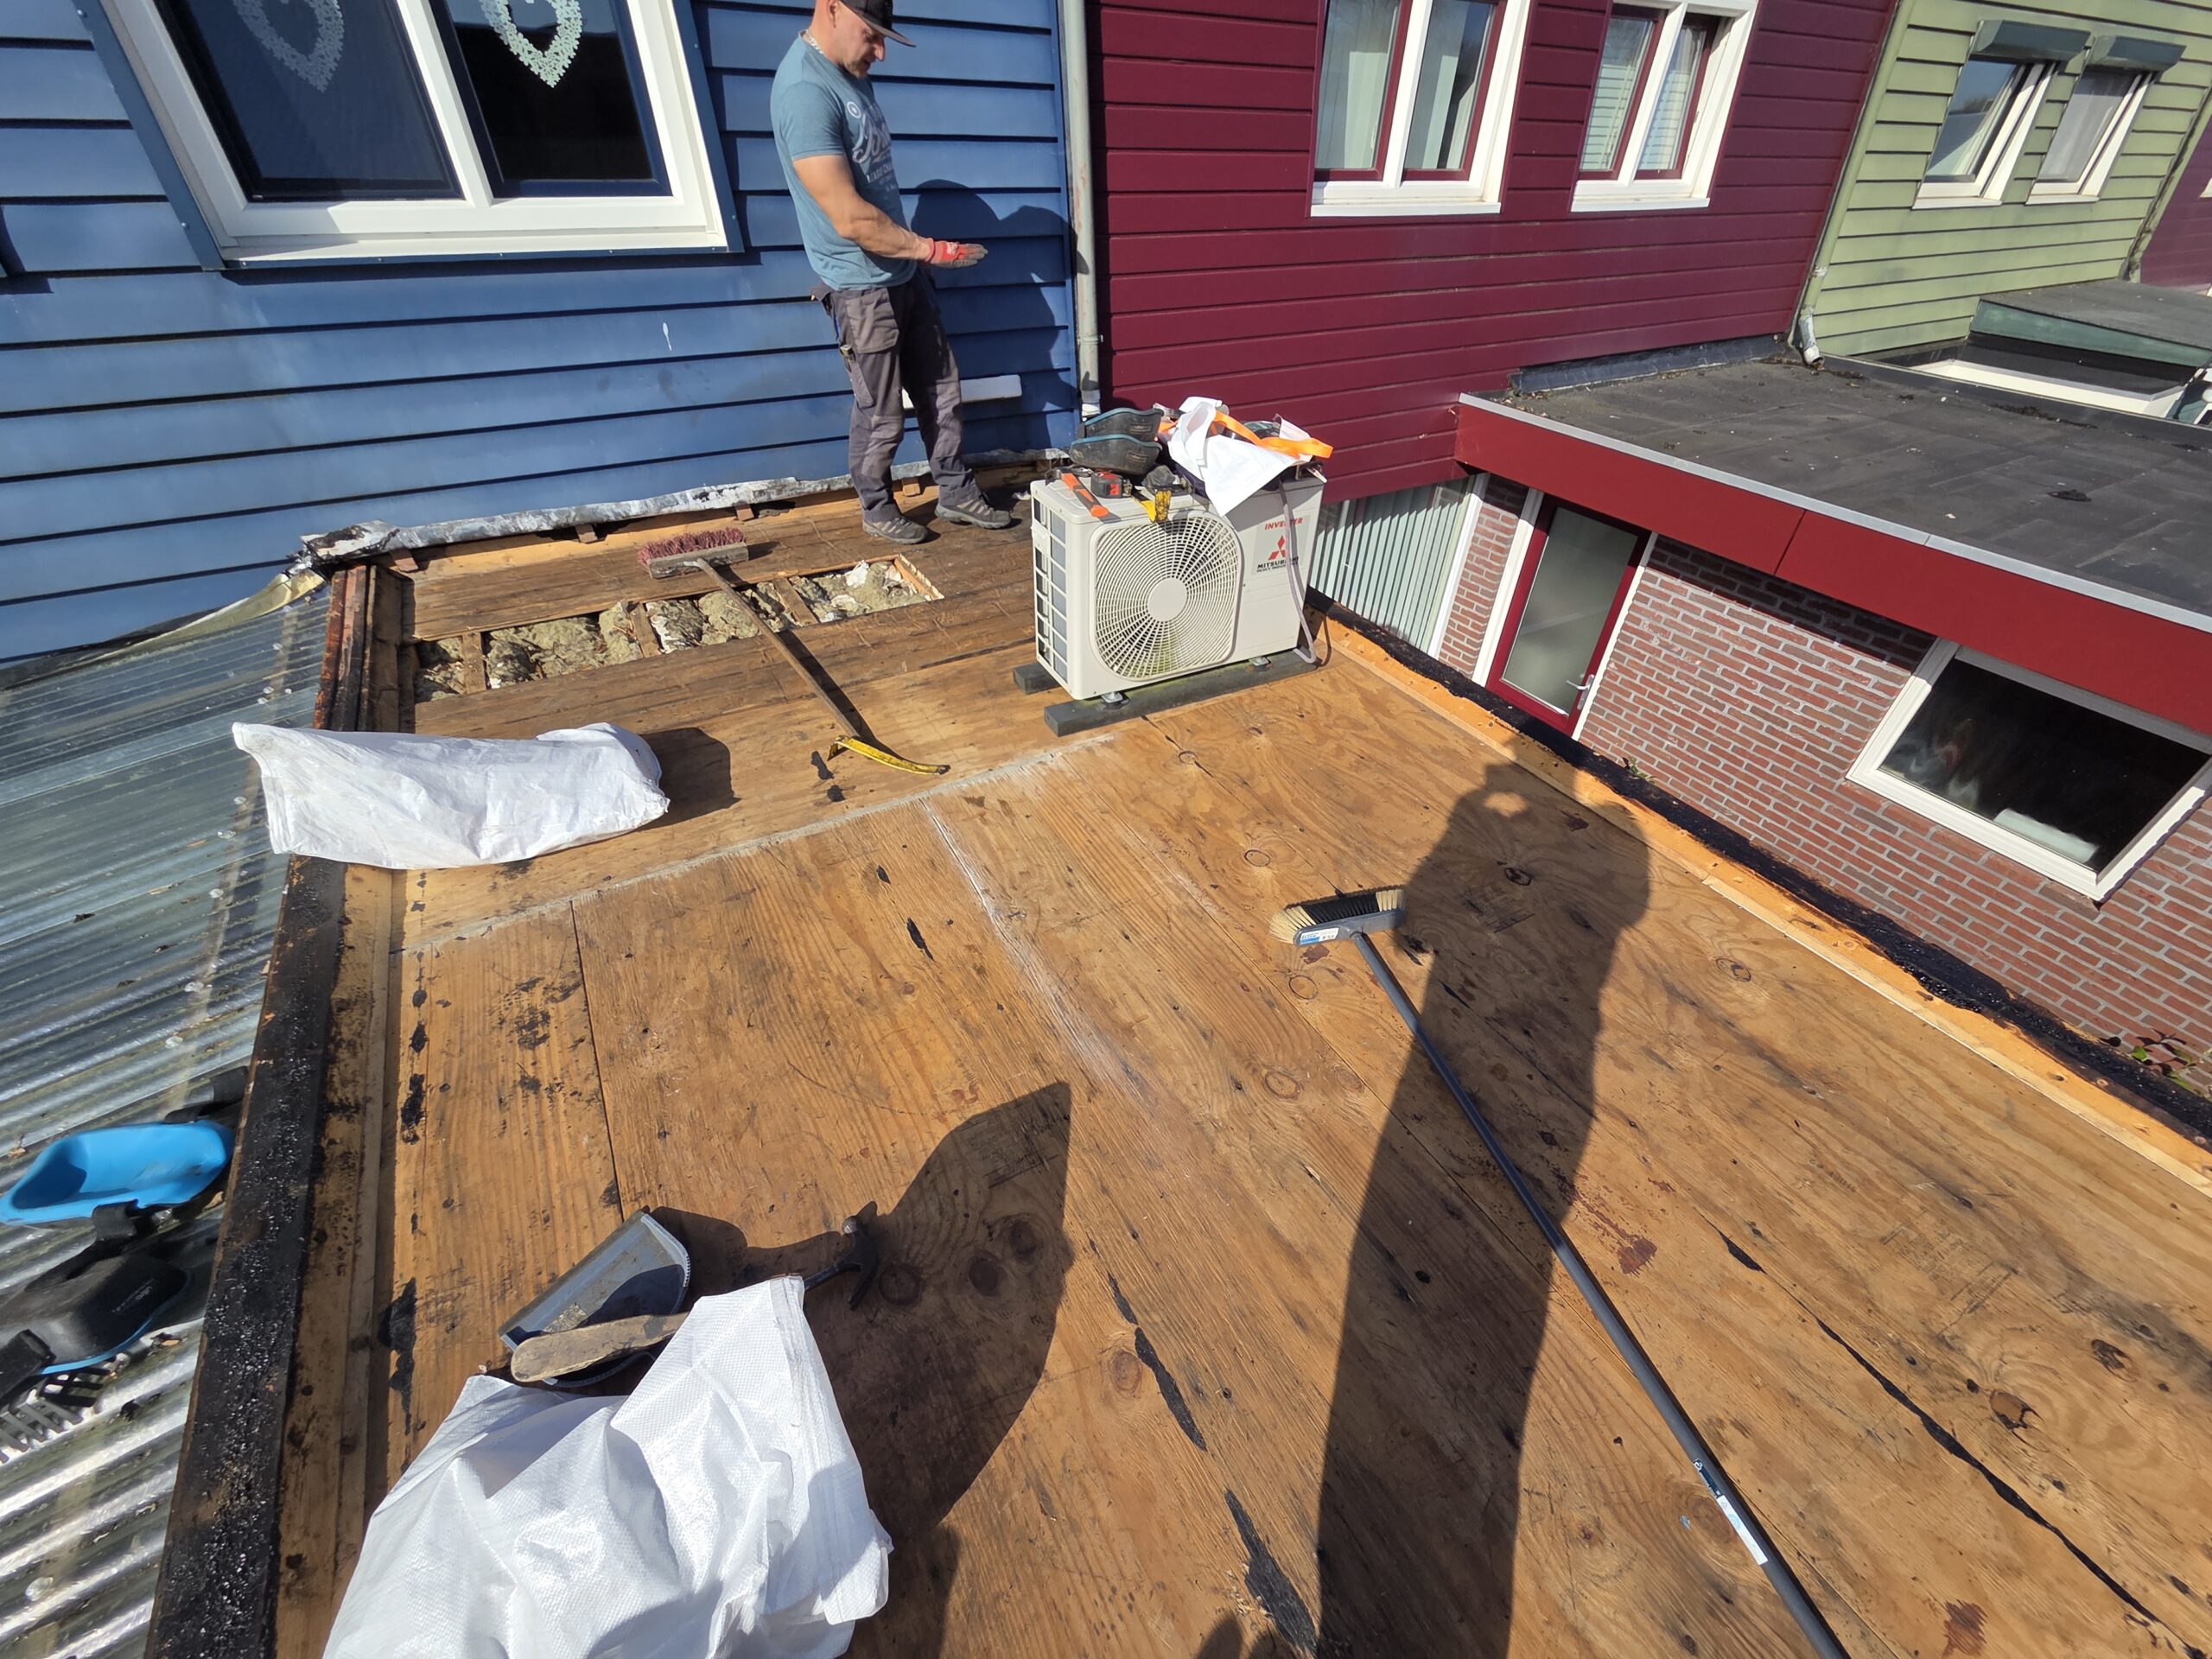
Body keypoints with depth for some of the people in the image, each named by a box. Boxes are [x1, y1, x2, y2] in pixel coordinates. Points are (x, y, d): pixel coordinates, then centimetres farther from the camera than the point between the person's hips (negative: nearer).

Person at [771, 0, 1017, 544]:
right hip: (863, 289, -9)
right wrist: (927, 247, -16)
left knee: (941, 391, 12)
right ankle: (876, 508, 22)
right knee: (882, 417, 2)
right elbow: (851, 219, -26)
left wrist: (918, 254, 15)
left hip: (905, 273, 9)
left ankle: (956, 493, 25)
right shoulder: (805, 91, -20)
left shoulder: (849, 72, 10)